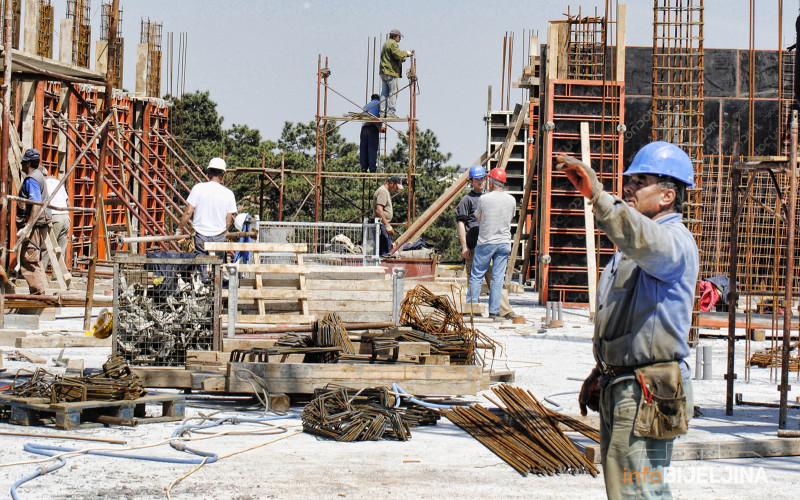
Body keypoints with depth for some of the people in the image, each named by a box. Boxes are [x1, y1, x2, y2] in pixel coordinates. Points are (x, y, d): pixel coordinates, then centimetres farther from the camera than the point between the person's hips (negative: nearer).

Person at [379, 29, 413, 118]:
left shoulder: (386, 43, 23)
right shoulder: (392, 44, -9)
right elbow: (397, 55, -21)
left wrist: (406, 54, 20)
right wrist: (406, 53, -4)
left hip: (383, 71, 10)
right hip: (391, 71, -10)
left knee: (384, 92, 9)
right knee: (393, 92, -7)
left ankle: (383, 111, 8)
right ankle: (391, 112, -10)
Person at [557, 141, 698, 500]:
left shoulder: (676, 240, -12)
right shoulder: (632, 245, 21)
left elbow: (644, 241, -38)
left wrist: (597, 194, -43)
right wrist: (601, 373, 28)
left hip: (647, 393, -11)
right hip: (617, 388, 11)